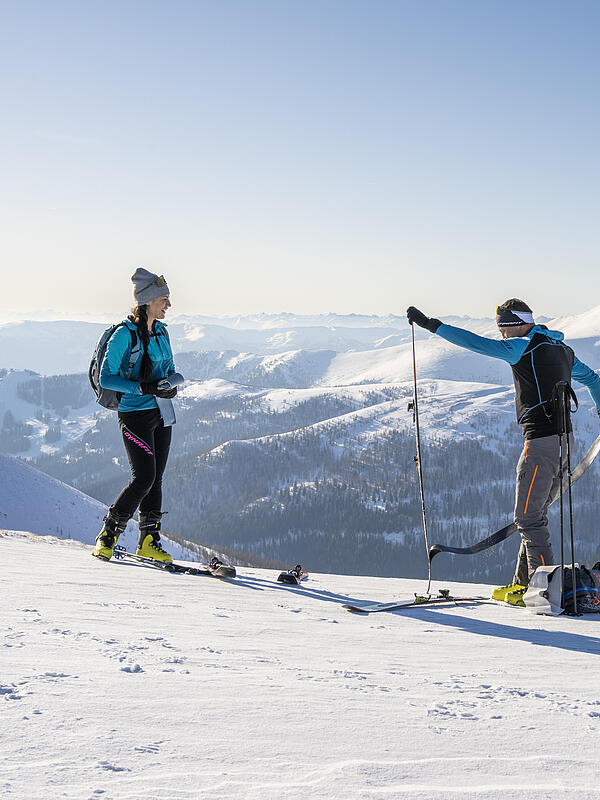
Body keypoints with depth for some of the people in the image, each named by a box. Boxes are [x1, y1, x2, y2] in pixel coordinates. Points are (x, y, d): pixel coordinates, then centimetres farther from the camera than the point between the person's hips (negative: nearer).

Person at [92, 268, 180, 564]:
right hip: (135, 414, -7)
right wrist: (143, 388, -22)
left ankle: (149, 541, 16)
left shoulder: (161, 332, 11)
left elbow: (171, 370, 19)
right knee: (144, 478, -13)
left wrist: (172, 384, -5)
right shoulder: (124, 334, -12)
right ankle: (107, 536, 1)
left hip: (161, 413, 7)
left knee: (156, 478, 7)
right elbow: (106, 378, -13)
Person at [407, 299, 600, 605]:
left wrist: (432, 325, -13)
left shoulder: (524, 347, -10)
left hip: (541, 439, -10)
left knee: (528, 516, -5)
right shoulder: (561, 348, 17)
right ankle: (523, 582, 21)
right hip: (563, 439, 10)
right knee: (535, 514, 15)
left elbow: (476, 342, -16)